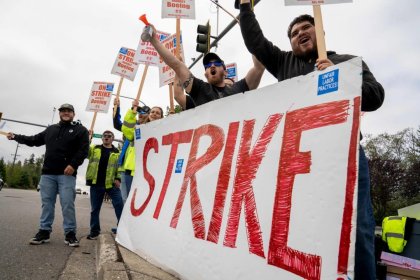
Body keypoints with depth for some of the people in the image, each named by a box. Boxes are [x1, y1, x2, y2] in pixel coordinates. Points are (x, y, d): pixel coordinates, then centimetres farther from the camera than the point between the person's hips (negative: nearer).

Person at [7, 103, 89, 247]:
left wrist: (73, 165, -17)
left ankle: (70, 233, 0)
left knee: (67, 204, -7)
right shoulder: (51, 129, 21)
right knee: (47, 203, 8)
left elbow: (83, 150, -7)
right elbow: (34, 140, 31)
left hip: (67, 173, -5)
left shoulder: (80, 130, 3)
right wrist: (16, 137, 26)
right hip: (48, 173, 5)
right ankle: (44, 231, 17)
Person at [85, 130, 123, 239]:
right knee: (95, 208, 9)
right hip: (96, 184, 1)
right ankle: (94, 230, 21)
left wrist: (118, 179, -8)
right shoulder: (94, 148, 13)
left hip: (111, 184, -1)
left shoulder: (117, 152, 9)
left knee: (119, 205, -5)